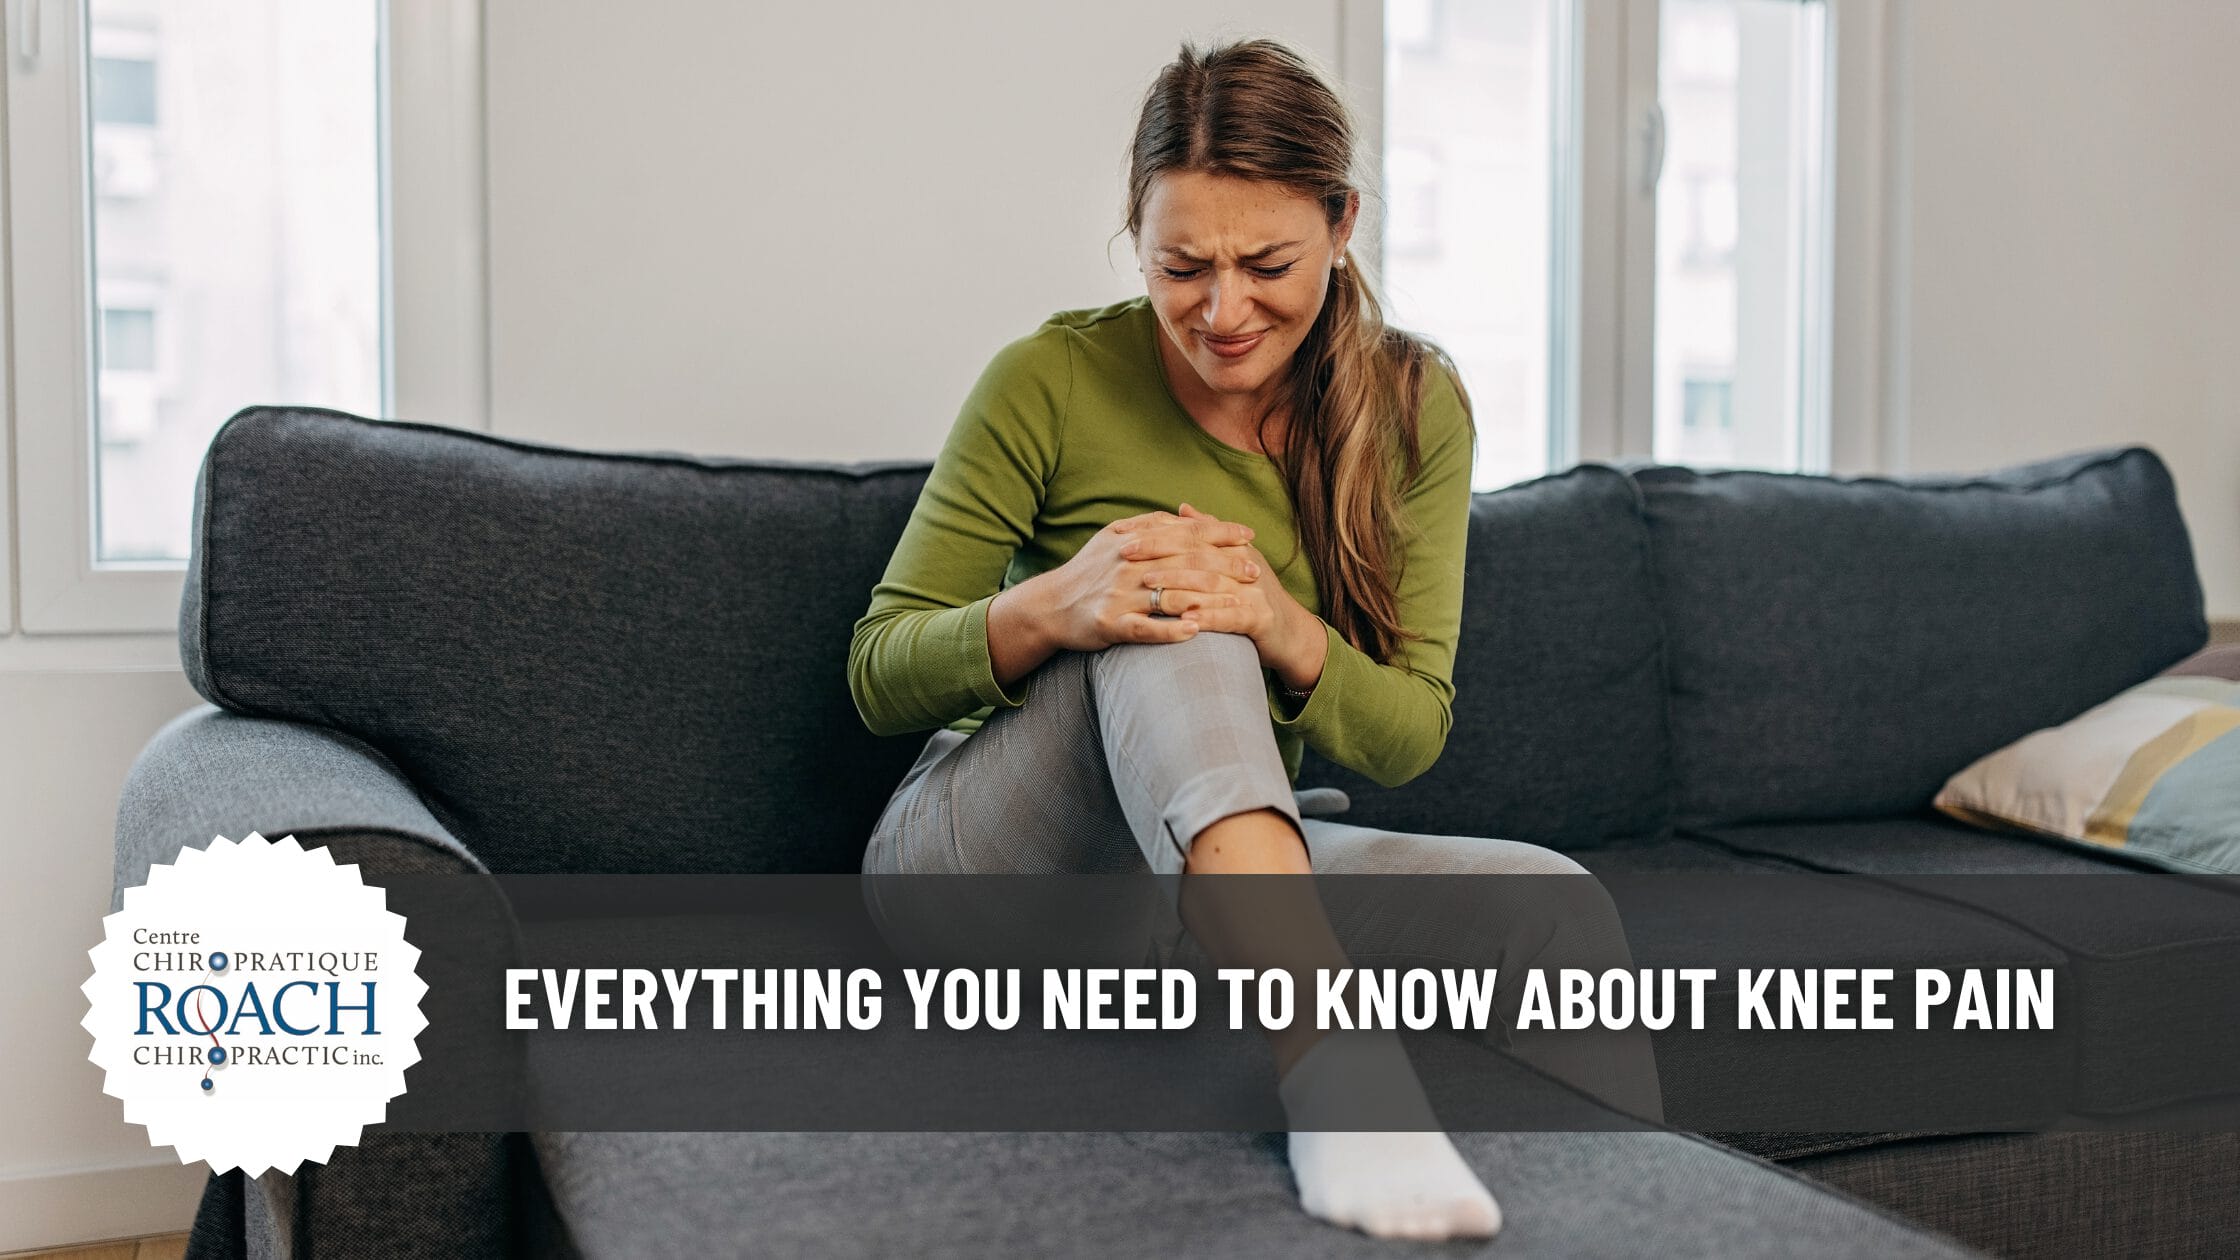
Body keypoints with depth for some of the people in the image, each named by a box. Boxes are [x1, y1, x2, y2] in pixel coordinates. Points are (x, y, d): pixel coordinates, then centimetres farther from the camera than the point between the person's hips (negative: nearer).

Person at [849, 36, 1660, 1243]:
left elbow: (1410, 735, -5)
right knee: (1168, 630, -34)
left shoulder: (1415, 408, -3)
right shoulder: (1054, 379, -12)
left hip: (1231, 875, 3)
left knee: (1552, 904, -23)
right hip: (977, 858, -2)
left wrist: (1281, 629, -28)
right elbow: (878, 674, -9)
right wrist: (1049, 610, -31)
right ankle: (1329, 1059, -50)